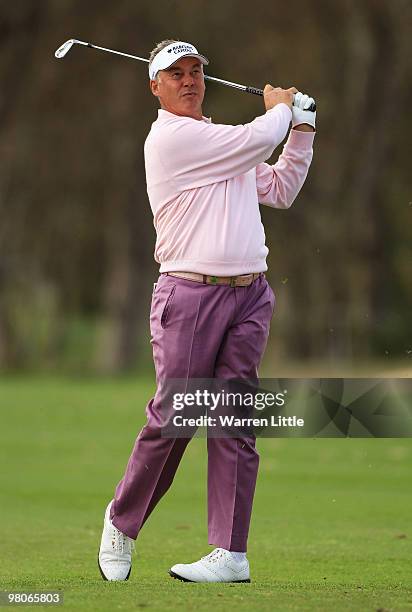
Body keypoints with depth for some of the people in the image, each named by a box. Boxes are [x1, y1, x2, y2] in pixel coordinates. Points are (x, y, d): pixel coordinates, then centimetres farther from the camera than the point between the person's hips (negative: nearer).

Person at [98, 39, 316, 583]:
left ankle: (231, 553, -2)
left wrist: (302, 128, 20)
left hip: (250, 296, 7)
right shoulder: (171, 137, -6)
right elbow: (260, 139, -9)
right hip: (191, 294, -6)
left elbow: (280, 190, 29)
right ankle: (122, 523, 14)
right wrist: (280, 107, 13)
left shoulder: (224, 144, 22)